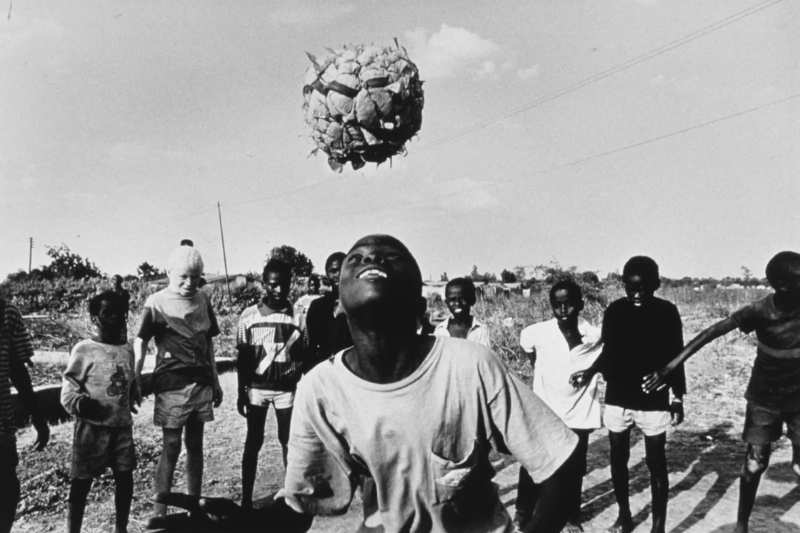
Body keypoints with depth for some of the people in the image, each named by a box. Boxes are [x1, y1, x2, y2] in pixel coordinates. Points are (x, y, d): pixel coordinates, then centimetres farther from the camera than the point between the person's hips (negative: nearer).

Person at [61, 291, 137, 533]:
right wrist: (81, 404, -27)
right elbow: (68, 389, -10)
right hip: (91, 426, -5)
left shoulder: (128, 349, 7)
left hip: (122, 425, 5)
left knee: (125, 476, 10)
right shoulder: (84, 349, -9)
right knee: (81, 480, 2)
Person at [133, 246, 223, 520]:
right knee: (171, 446, -2)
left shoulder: (202, 299, 7)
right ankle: (160, 511, 9)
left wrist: (215, 380, 14)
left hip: (201, 383, 4)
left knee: (195, 444, 10)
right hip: (171, 385, -4)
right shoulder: (156, 302, -6)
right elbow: (140, 344, -5)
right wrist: (135, 381, -12)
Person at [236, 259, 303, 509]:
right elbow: (243, 357, 3)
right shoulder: (249, 315, -3)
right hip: (256, 388, 0)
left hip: (287, 388, 0)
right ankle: (246, 499, 15)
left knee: (289, 441, 5)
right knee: (253, 443, 7)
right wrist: (241, 392, 2)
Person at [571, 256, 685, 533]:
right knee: (618, 459, 13)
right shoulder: (614, 311, -3)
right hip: (618, 399, 3)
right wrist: (590, 372, -11)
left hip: (654, 401, -2)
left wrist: (678, 397, 1)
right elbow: (608, 352, 6)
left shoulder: (667, 312, -7)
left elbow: (675, 357, 0)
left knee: (656, 463, 5)